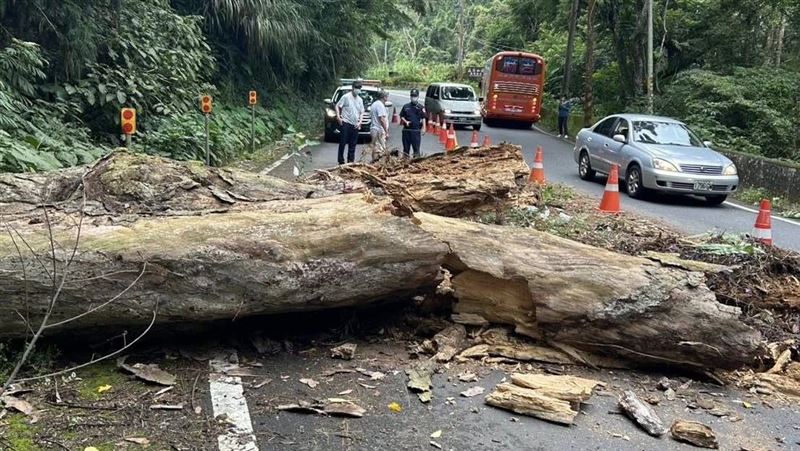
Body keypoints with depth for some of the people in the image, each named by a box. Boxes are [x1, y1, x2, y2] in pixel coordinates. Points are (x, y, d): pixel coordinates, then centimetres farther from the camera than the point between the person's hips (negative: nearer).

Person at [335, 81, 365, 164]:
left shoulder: (360, 100, 14)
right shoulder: (346, 97, -3)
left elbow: (361, 112, 18)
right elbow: (337, 106, -3)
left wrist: (360, 121, 4)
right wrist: (338, 117, -12)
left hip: (355, 125, 5)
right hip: (345, 123, -5)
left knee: (353, 144, 7)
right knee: (343, 142, -4)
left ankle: (350, 161, 14)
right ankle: (341, 161, 2)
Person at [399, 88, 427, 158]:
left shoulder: (420, 107, 3)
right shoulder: (406, 106, 9)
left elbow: (423, 118, 0)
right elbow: (401, 116, 13)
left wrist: (423, 128, -9)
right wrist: (406, 121, -6)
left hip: (416, 130, -2)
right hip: (406, 129, 2)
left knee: (416, 147, -2)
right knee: (406, 147, 8)